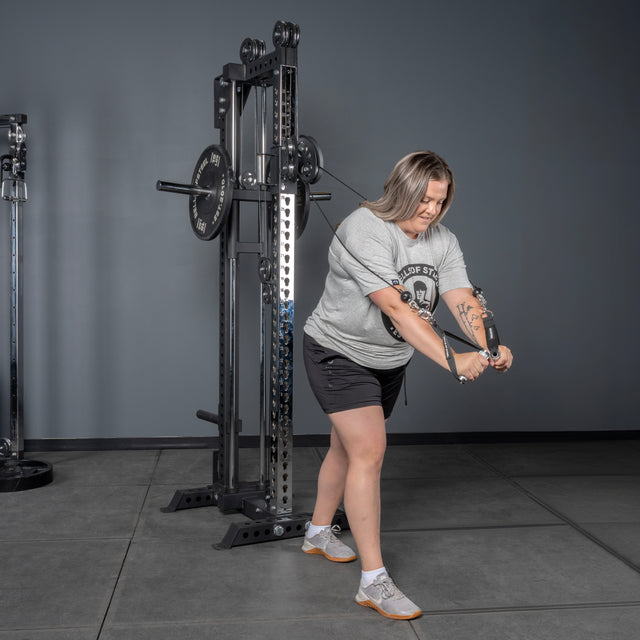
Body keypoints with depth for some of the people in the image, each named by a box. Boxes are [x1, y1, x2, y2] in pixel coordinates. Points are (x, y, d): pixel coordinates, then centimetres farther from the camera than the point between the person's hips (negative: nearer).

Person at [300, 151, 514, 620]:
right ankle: (373, 581, -10)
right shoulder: (365, 232, -26)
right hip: (340, 354, -7)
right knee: (369, 452, -15)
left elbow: (462, 299, -17)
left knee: (349, 448, 19)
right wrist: (451, 360, -45)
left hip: (390, 361, 7)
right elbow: (396, 308, -37)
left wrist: (490, 347, -36)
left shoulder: (443, 241, -3)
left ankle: (319, 533, 41)